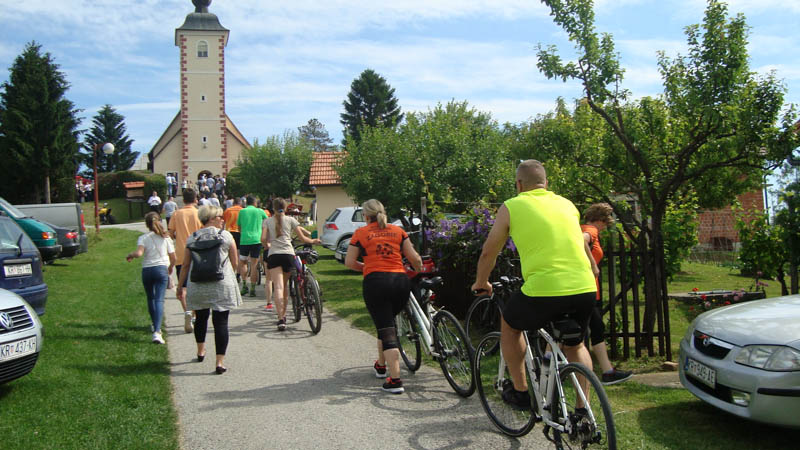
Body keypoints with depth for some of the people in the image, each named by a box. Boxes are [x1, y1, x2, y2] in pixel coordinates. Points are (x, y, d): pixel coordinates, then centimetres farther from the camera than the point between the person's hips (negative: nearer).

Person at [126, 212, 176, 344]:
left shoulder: (143, 238, -2)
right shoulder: (165, 237, 3)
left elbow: (139, 253, -19)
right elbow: (173, 257, 4)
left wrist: (129, 255, 2)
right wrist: (170, 268, 23)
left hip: (147, 270, 1)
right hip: (161, 269, 0)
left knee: (150, 299, 20)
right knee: (159, 300, -6)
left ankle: (155, 325, 37)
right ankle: (157, 331, -20)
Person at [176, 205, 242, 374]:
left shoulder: (192, 238, 4)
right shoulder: (226, 236, -3)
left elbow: (185, 265, 5)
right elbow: (235, 263, 2)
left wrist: (180, 286, 14)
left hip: (198, 286, 4)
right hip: (222, 286, -3)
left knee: (201, 317, 23)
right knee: (221, 322, -1)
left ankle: (201, 351, 39)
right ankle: (220, 362, -5)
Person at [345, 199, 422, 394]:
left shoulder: (361, 233, 6)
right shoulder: (398, 231, 12)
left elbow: (349, 262, 5)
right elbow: (414, 257, 6)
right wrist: (420, 271, 25)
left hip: (375, 281, -4)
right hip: (401, 281, 4)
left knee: (386, 329, -3)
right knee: (388, 322, 24)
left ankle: (395, 381, -9)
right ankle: (381, 366, 41)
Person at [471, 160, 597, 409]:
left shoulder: (512, 206, 7)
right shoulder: (567, 204, 19)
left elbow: (489, 252, 13)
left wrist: (480, 282, 31)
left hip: (543, 290, -4)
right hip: (585, 289, 5)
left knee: (509, 325, 26)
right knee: (575, 345, 30)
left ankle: (520, 392, 28)